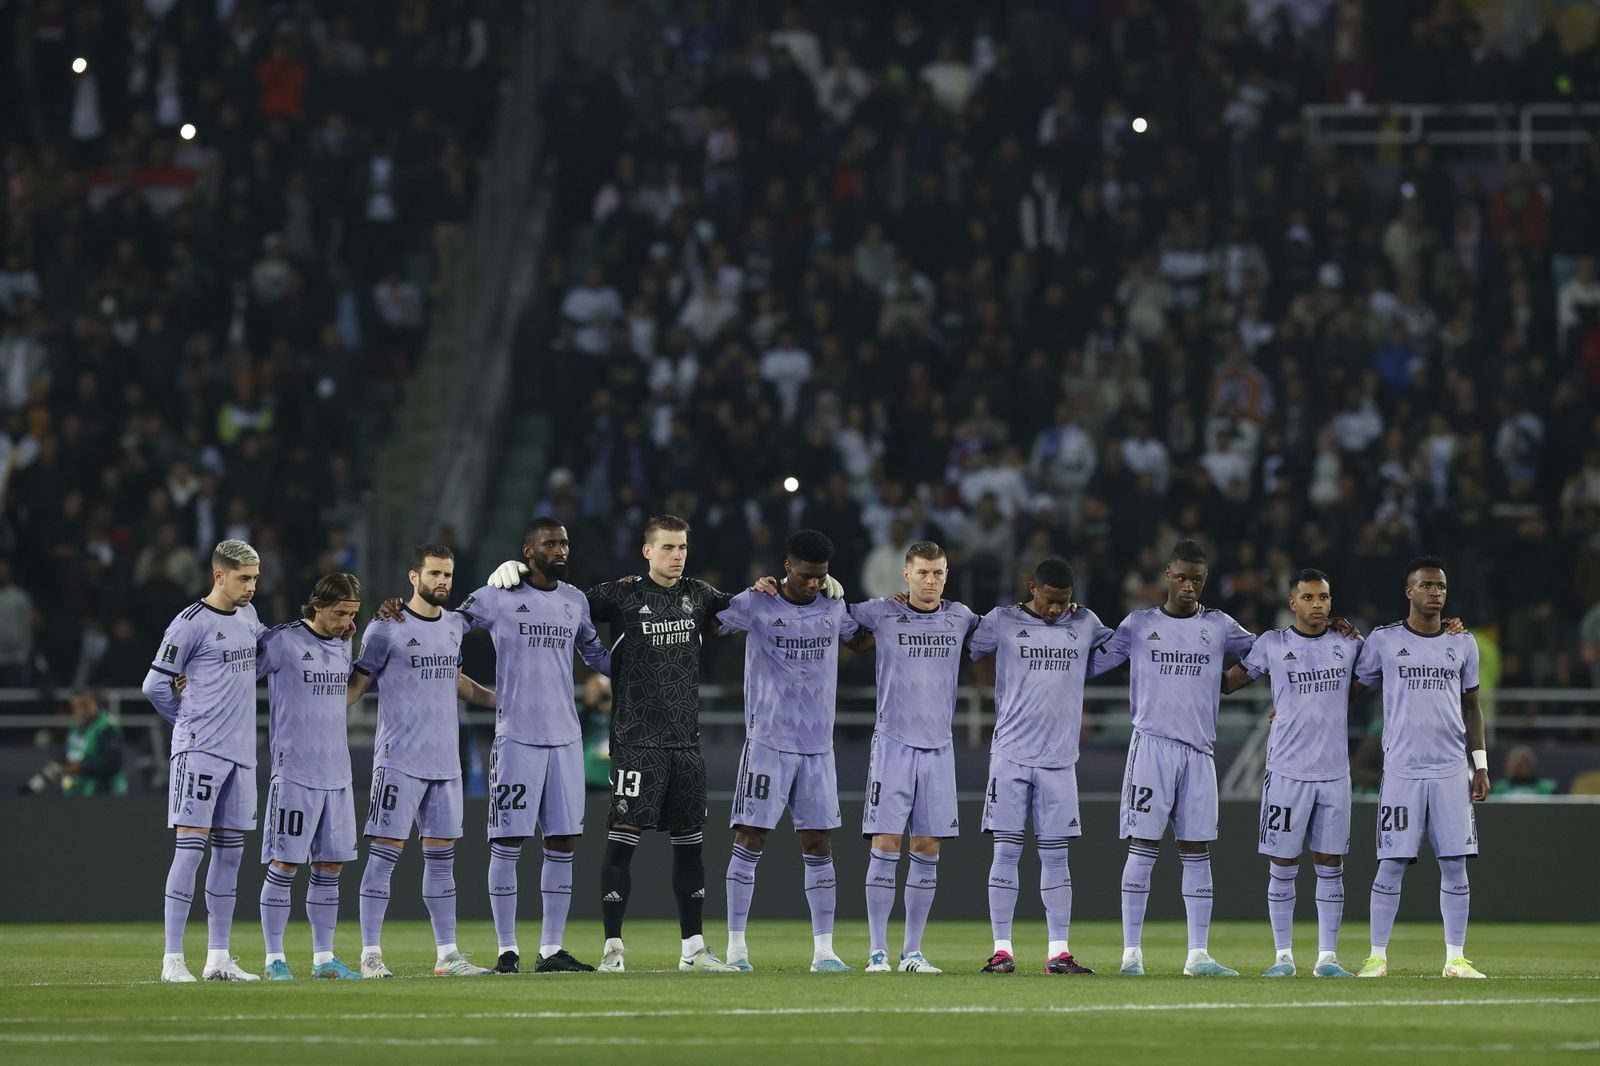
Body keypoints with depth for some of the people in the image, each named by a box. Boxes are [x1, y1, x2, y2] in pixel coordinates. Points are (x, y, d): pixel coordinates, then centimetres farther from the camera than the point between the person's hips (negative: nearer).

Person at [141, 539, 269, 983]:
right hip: (201, 750, -8)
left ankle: (218, 958, 14)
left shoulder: (247, 615, 13)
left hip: (241, 754, 8)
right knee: (191, 848, -10)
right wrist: (191, 721, 3)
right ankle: (173, 959, -10)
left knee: (230, 852, 9)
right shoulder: (191, 623, -10)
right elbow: (155, 685, -7)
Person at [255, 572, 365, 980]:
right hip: (294, 773, -7)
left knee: (330, 867, 7)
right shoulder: (281, 641, -8)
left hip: (337, 774, 7)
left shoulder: (343, 645, 13)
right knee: (284, 865, -5)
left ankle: (324, 958, 13)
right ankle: (274, 958, 0)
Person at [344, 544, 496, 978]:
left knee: (441, 856, 9)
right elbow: (357, 683, -4)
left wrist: (499, 700, 30)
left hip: (445, 761, 6)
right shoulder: (386, 627, -6)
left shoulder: (455, 625, 13)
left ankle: (448, 954, 12)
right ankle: (370, 954, -5)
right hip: (399, 759, -6)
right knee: (384, 852, -7)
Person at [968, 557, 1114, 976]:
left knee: (1055, 855, 3)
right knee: (1006, 851, -3)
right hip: (1011, 755, -2)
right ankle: (1002, 949, 0)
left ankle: (1058, 952, 6)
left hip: (1059, 758, 2)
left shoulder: (1086, 624, 9)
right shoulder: (1002, 621, 2)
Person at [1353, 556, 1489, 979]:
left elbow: (1471, 706, 17)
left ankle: (1456, 958, 6)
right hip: (1402, 769, -2)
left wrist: (1481, 764, 12)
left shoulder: (1463, 643, 11)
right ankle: (1377, 957, 3)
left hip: (1452, 770, 2)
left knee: (1455, 864, 0)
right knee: (1391, 864, -4)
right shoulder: (1384, 640, 3)